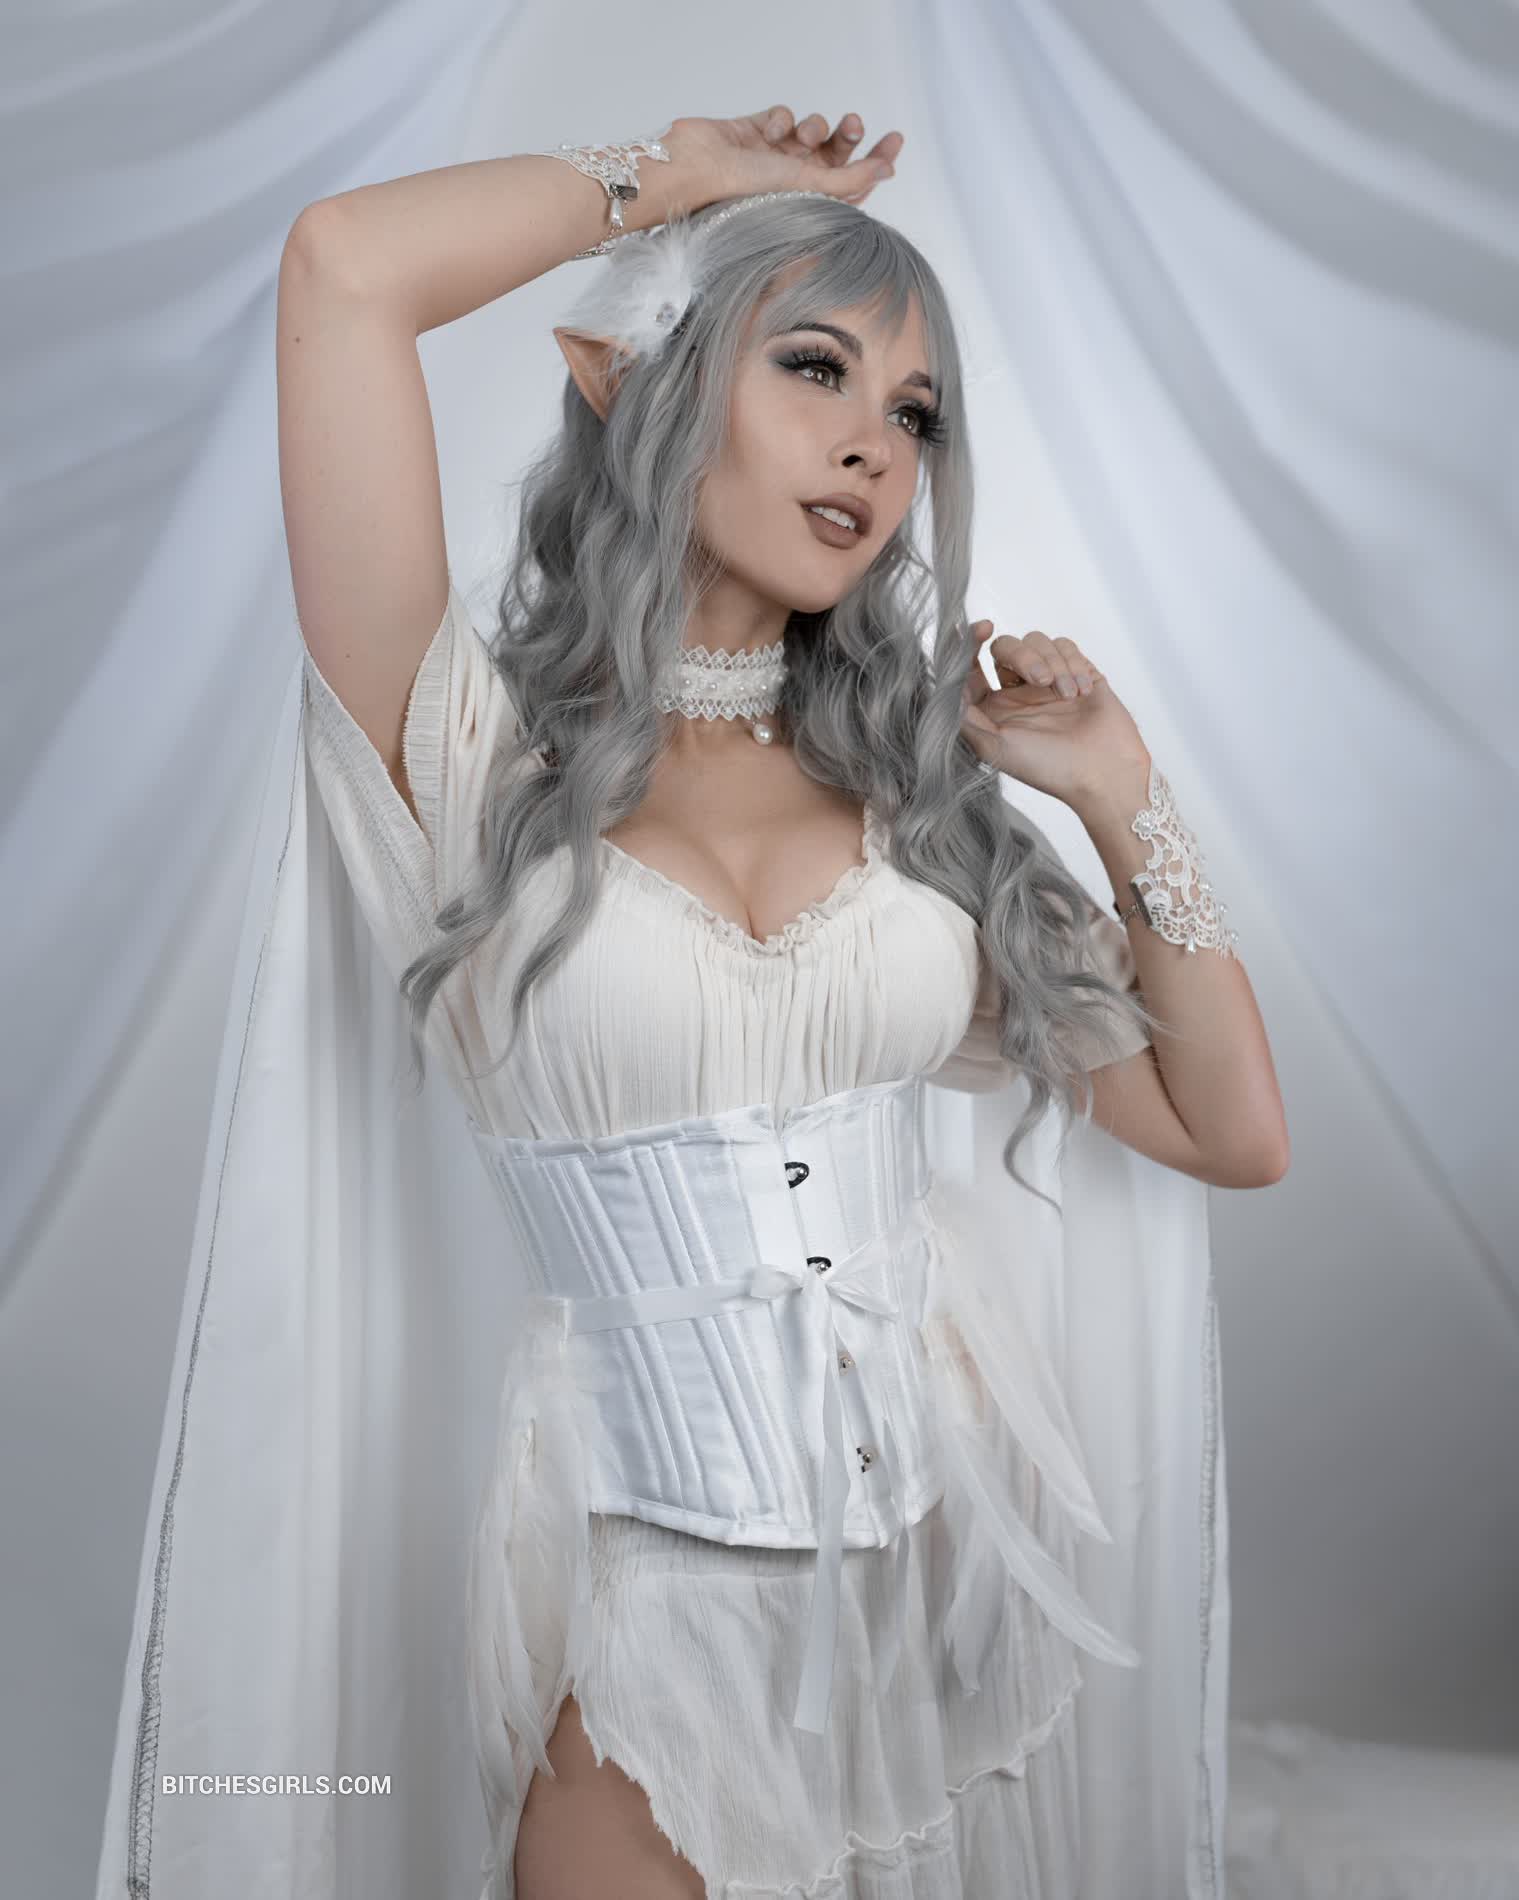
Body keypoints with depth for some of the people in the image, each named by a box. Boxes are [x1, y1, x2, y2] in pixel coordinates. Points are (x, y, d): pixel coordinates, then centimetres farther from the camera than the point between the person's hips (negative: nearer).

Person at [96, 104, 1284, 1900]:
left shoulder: (918, 791, 3)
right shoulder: (482, 757, -8)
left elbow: (1235, 1132, 5)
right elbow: (345, 267, -21)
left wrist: (1125, 795, -3)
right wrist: (664, 182, -5)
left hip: (963, 1531, 5)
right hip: (669, 1582, -4)